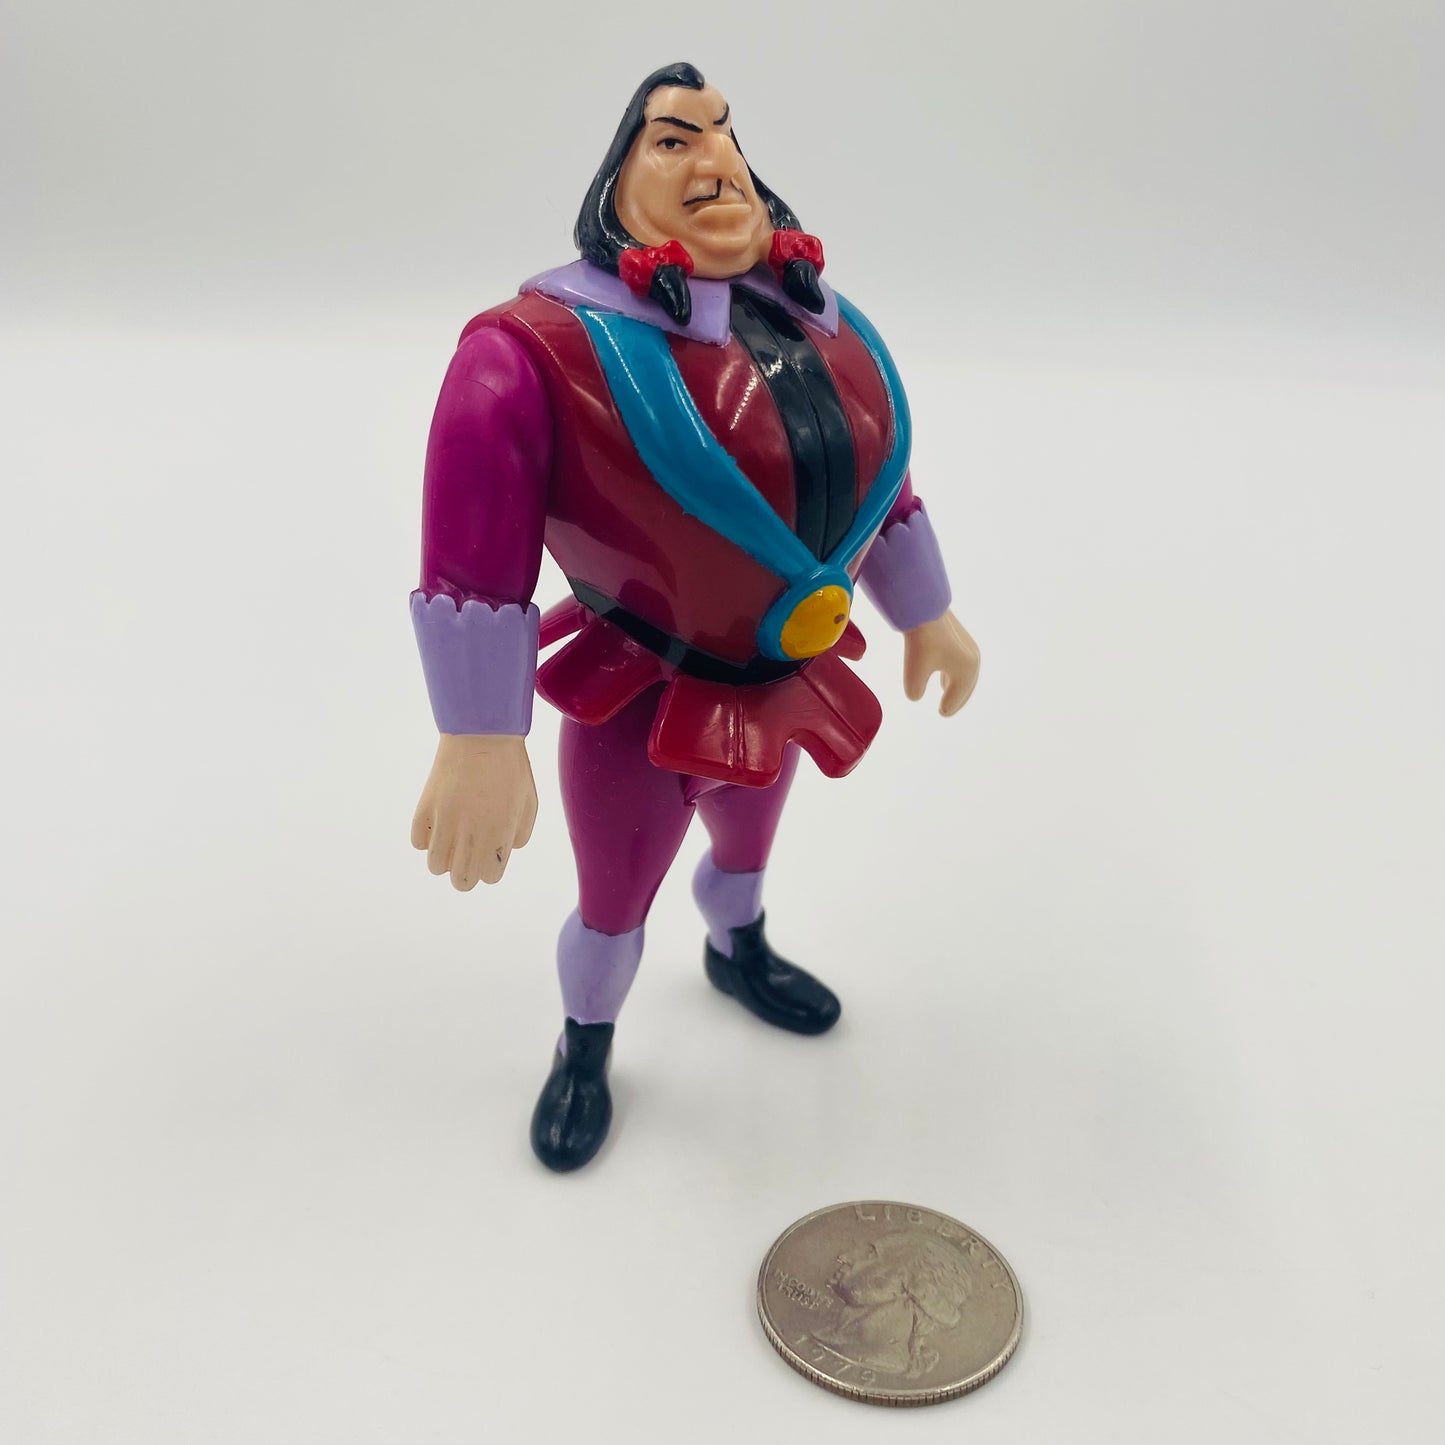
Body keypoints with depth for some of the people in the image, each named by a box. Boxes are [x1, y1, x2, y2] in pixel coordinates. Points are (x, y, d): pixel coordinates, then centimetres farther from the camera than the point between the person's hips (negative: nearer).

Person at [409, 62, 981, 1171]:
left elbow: (871, 459, 8)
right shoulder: (555, 346, -27)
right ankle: (585, 1050, 50)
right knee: (614, 905, 17)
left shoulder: (824, 327, -5)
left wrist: (927, 614, 14)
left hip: (777, 685, 6)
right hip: (638, 708, -5)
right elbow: (472, 537, -33)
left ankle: (737, 953, 67)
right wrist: (480, 742, -37)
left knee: (748, 842, 32)